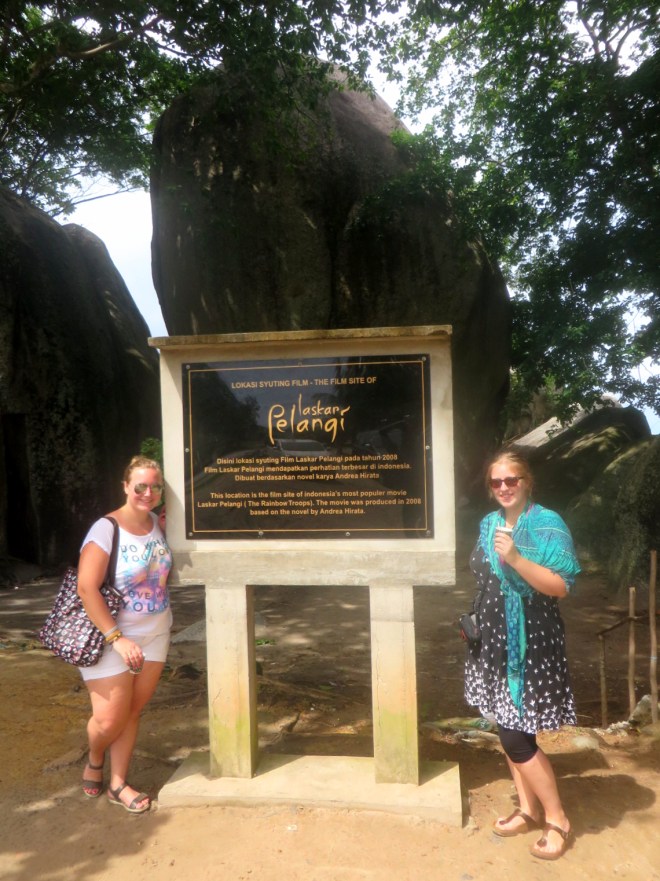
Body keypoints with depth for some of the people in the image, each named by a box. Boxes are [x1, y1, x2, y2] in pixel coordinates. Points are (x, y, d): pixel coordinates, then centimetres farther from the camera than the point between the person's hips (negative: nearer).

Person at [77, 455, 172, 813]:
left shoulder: (159, 524, -1)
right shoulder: (106, 529, -18)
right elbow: (87, 589, -20)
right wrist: (117, 638, -22)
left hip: (155, 635, 5)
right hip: (111, 637, -5)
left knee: (132, 712, 10)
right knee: (109, 720, 1)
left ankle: (118, 784, 29)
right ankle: (94, 760, 35)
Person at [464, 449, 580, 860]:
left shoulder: (548, 524, -14)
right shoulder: (489, 524, 6)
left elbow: (561, 586, -21)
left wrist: (516, 558, -31)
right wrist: (475, 621, 13)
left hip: (532, 644, -7)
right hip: (496, 642, 7)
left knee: (518, 737, -2)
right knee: (507, 730, 15)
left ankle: (557, 819, 20)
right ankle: (528, 809, 34)